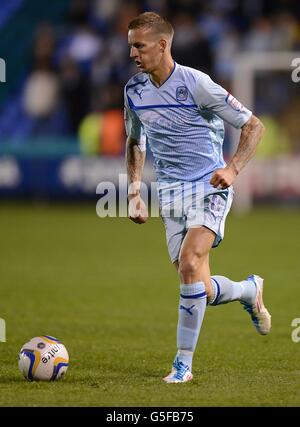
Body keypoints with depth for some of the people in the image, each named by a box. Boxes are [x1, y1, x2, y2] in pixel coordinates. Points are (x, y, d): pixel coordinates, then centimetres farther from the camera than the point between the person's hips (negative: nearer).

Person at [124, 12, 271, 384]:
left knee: (189, 265, -25)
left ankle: (183, 363, -14)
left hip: (209, 188, -5)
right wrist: (134, 192, 13)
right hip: (171, 194, 5)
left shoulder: (195, 84, -13)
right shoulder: (134, 91, 4)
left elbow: (253, 126, -7)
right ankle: (249, 290, 35)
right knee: (201, 291, 0)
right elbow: (134, 141, 23)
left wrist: (232, 169, -20)